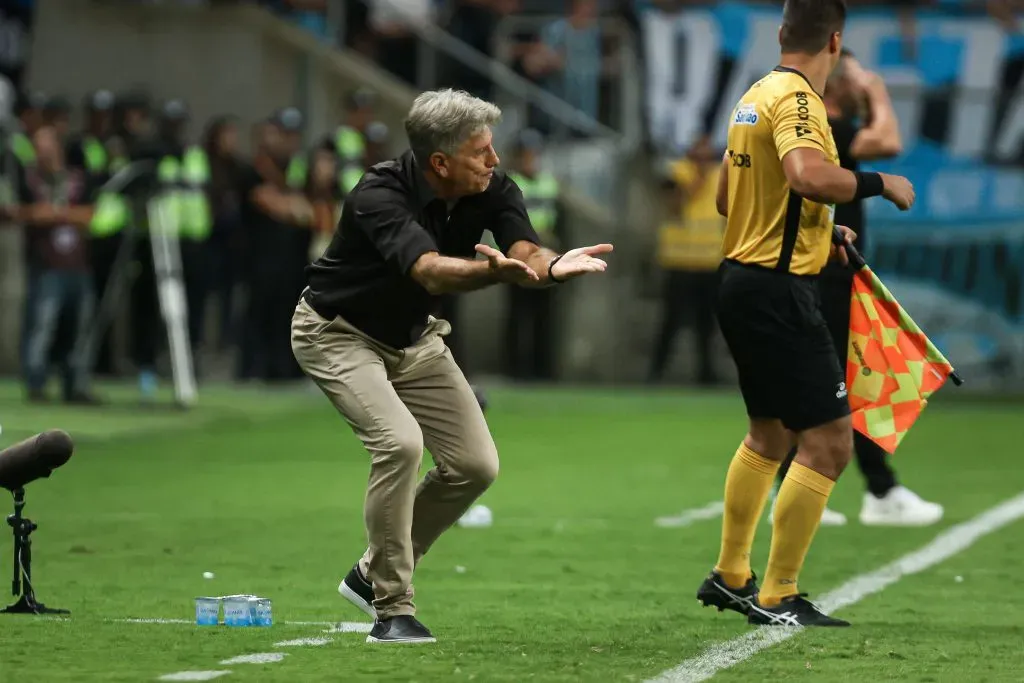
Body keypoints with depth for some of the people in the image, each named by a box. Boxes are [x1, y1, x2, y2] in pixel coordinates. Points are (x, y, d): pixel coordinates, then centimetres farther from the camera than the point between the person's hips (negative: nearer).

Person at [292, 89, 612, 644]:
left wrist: (552, 266, -54)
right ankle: (392, 609, -16)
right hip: (337, 332, -7)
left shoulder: (492, 190, -15)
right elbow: (429, 271, -48)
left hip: (412, 338, 7)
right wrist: (493, 271, -68)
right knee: (400, 441, -28)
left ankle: (372, 574, 18)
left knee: (475, 464, -1)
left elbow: (525, 253, -29)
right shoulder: (379, 197, -33)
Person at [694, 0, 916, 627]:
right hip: (779, 290, -10)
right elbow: (807, 175, -35)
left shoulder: (756, 96, 13)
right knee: (829, 443, -8)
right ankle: (777, 598, -5)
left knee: (769, 434, 24)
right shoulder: (798, 100, -16)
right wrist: (880, 184, -20)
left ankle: (730, 576, 33)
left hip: (743, 277, 10)